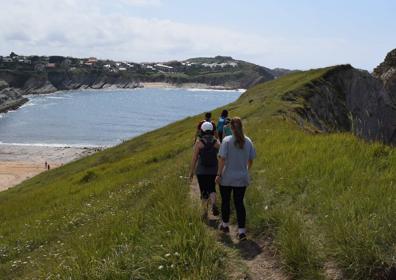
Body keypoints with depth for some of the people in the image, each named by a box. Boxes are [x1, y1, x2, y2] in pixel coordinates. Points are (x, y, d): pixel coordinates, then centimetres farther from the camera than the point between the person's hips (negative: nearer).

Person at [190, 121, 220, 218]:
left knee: (204, 191, 11)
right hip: (213, 170, 2)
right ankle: (213, 204, -14)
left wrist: (191, 172, 1)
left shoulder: (199, 142, -8)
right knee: (212, 189, 14)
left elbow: (194, 158, -6)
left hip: (201, 171, -1)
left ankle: (205, 212, 16)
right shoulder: (217, 142, -3)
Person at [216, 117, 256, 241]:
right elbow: (251, 159, 7)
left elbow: (222, 159, -17)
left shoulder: (226, 140, -13)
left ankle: (225, 225, 32)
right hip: (242, 178, 3)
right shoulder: (248, 141, -1)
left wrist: (219, 174, -11)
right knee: (239, 203, 6)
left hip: (227, 178, -3)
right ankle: (241, 231, 0)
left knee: (225, 201, 15)